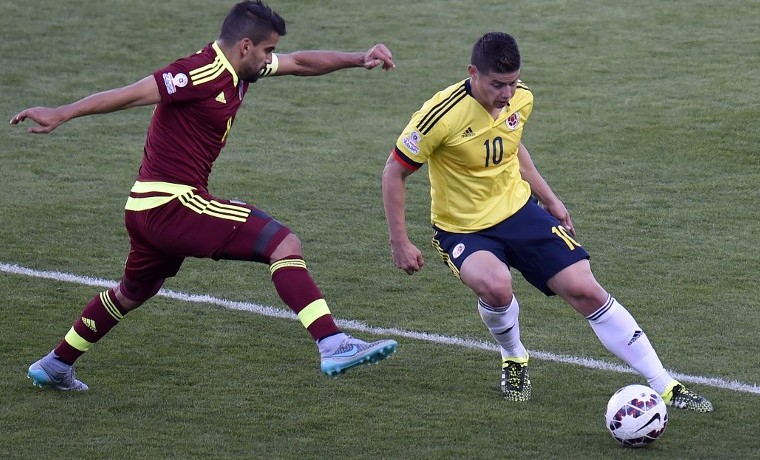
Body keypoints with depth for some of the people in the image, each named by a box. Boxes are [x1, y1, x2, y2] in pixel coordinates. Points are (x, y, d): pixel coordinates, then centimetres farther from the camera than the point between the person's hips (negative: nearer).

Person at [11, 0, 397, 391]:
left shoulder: (235, 68, 10)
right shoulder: (203, 73, -18)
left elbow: (300, 62, 21)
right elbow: (131, 94, -23)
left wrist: (358, 59, 12)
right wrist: (61, 114, -27)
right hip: (174, 202, -11)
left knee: (134, 292, 30)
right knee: (284, 243, -16)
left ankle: (54, 367, 43)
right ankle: (333, 346, -25)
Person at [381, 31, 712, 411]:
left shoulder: (520, 99, -6)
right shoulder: (442, 115, -25)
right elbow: (394, 172, -14)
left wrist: (550, 200, 18)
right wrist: (400, 244, -15)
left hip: (519, 209, 5)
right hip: (463, 230, -4)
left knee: (585, 291, -6)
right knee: (495, 285, -35)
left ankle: (665, 386, 1)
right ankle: (513, 359, 0)